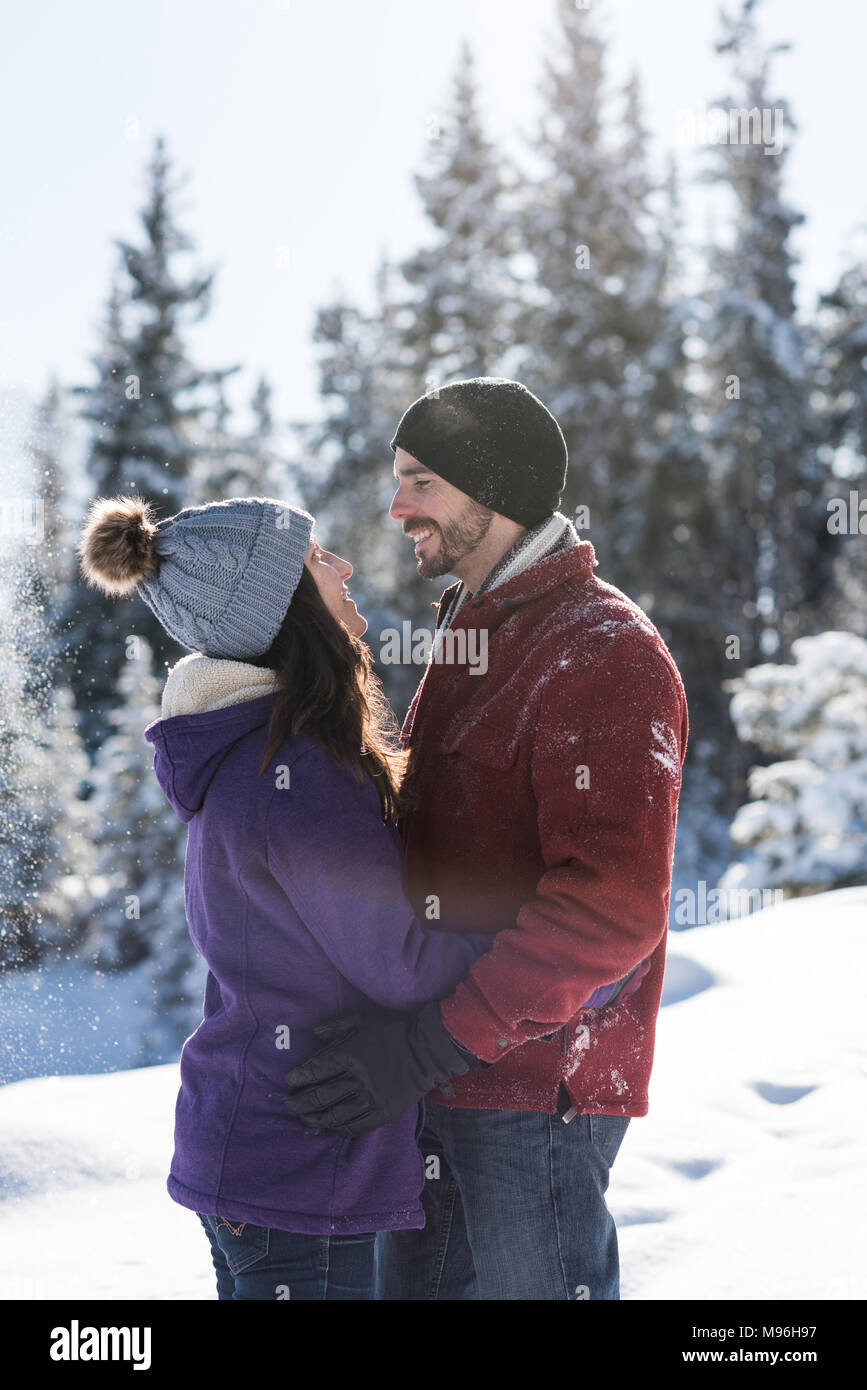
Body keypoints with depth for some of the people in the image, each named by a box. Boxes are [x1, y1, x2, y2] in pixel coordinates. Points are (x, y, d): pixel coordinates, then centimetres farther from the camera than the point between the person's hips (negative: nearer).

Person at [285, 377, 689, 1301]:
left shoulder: (604, 650, -15)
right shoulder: (468, 636, 16)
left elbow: (615, 906, -24)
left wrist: (430, 1044, -26)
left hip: (535, 1089, -9)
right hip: (434, 1085, 9)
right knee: (416, 1282, 16)